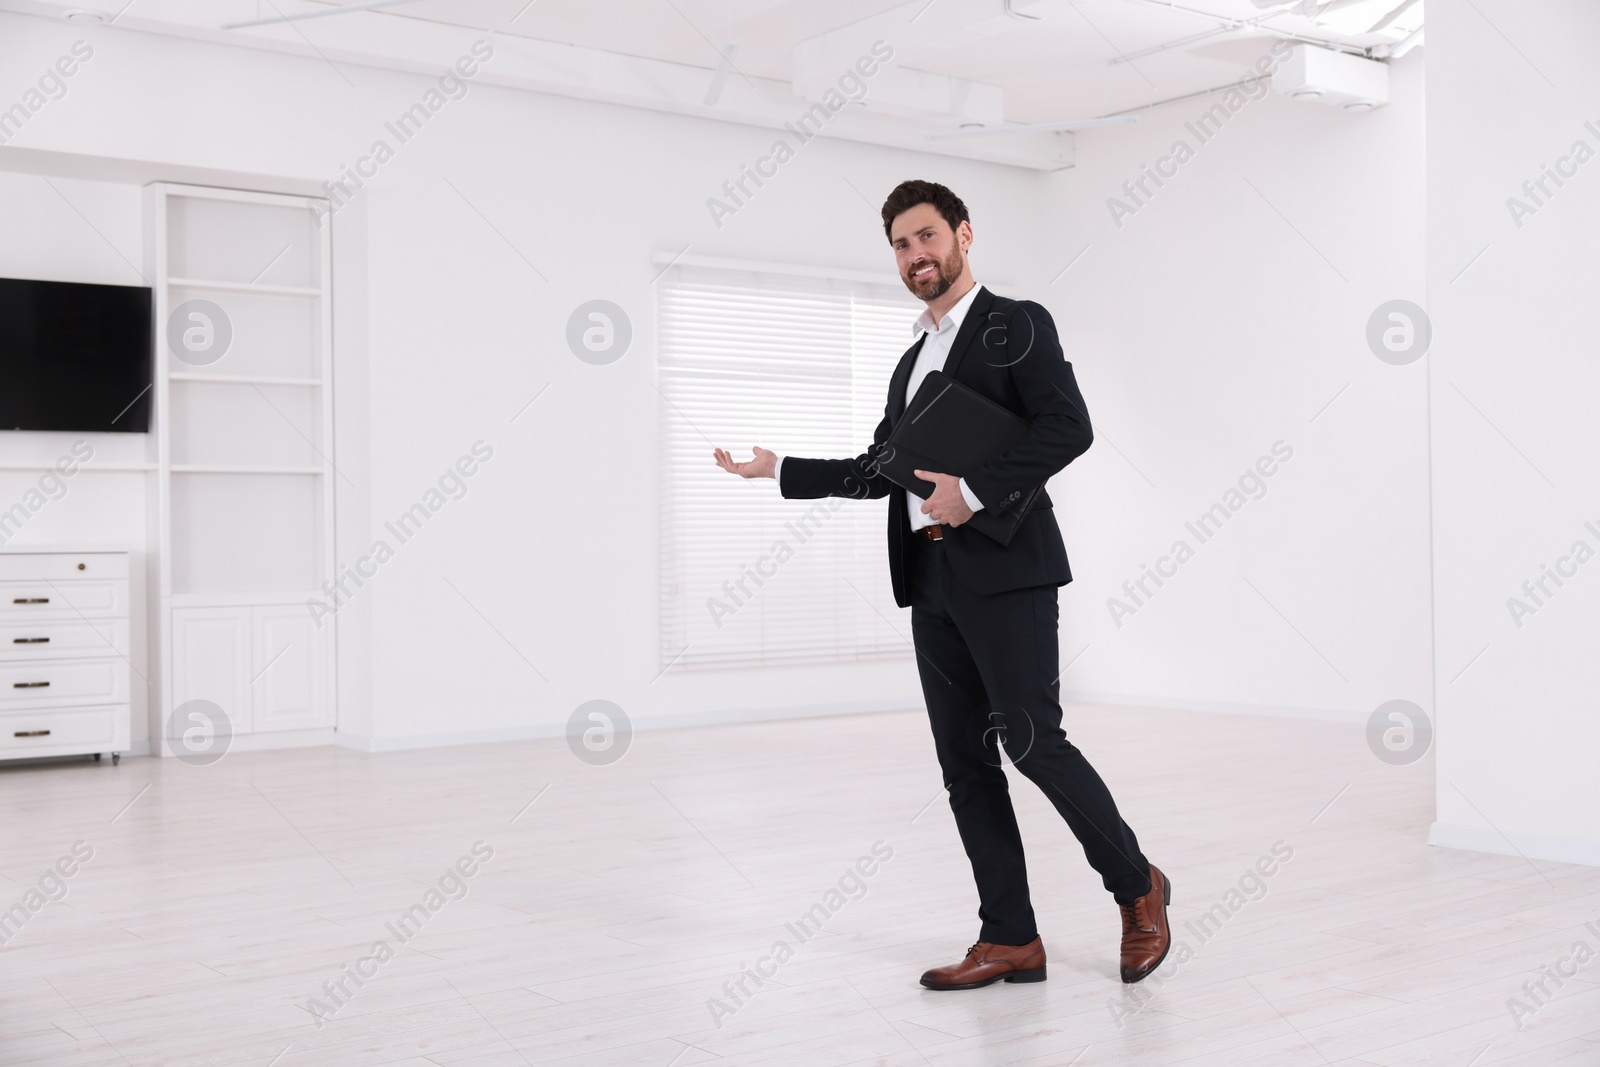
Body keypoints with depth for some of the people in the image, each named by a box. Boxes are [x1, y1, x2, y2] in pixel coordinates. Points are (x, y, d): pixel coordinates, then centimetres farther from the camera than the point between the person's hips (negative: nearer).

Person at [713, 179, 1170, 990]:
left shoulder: (1015, 325, -1)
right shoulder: (912, 360, 23)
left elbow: (1069, 428, -13)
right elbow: (878, 471, 23)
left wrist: (974, 490, -19)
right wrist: (777, 469, 19)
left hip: (1004, 572, -8)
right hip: (932, 581, 8)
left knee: (1031, 740, -10)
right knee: (964, 758, 5)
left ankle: (1137, 889, 11)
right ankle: (1011, 939, 11)